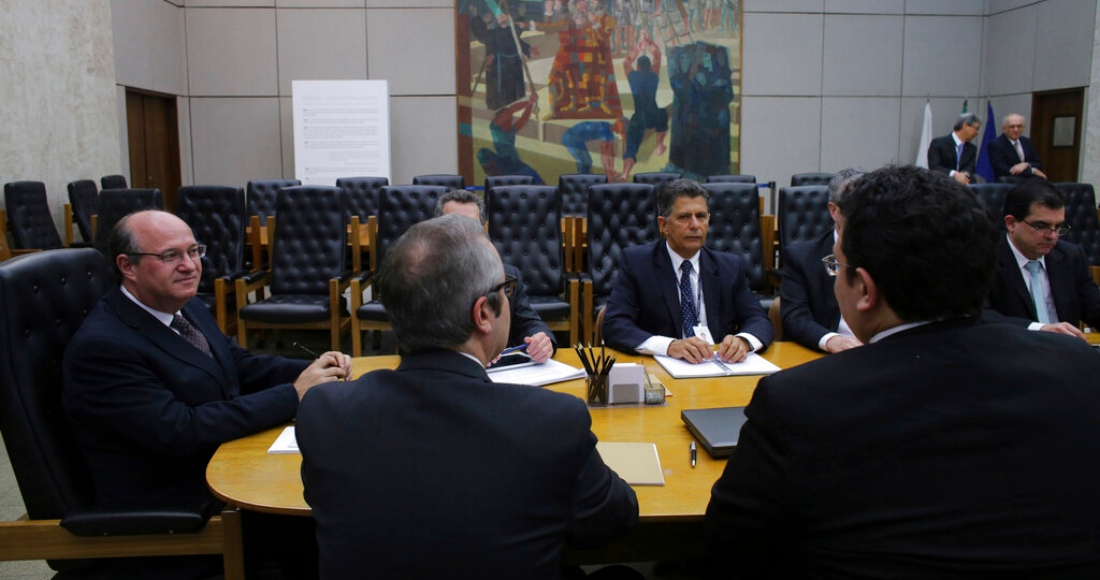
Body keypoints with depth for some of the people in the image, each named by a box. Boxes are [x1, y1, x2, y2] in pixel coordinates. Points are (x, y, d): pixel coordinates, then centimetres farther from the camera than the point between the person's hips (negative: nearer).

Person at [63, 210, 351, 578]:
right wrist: (294, 394, -24)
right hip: (175, 509, -8)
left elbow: (240, 366, 11)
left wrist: (314, 370, -8)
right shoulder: (102, 347, -21)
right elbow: (180, 432, -26)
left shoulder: (185, 306, 5)